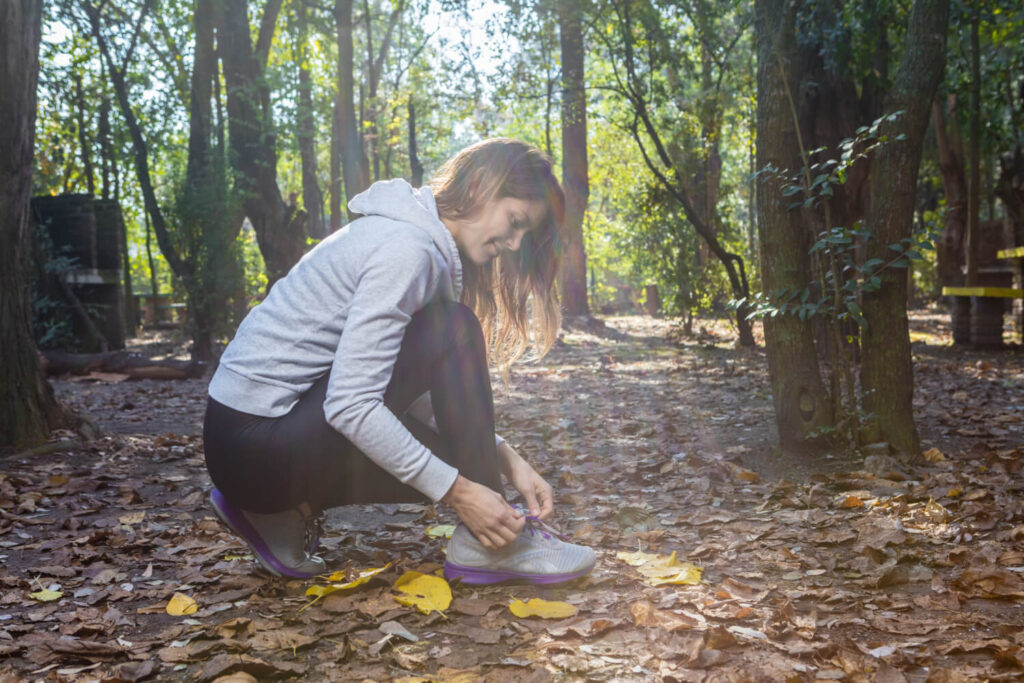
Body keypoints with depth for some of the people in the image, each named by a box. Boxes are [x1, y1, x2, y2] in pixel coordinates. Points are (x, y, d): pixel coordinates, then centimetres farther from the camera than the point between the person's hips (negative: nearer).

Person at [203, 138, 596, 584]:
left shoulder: (431, 245, 11)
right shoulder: (406, 247, -20)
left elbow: (420, 396, 10)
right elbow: (350, 405, -26)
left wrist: (504, 458, 0)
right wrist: (459, 492, -22)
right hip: (255, 443, -10)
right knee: (452, 334, -18)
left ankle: (288, 508, 11)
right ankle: (485, 544, -10)